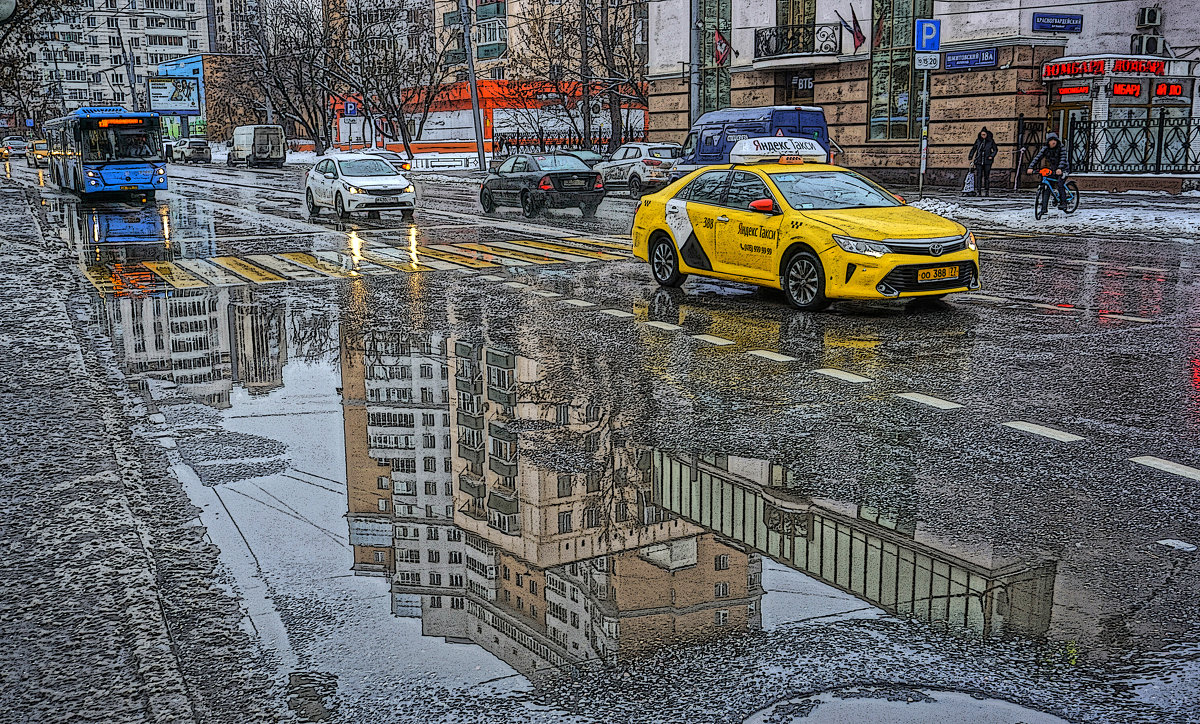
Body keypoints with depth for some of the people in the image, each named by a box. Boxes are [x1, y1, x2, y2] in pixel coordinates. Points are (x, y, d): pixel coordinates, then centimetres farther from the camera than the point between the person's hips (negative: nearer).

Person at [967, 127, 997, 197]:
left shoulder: (991, 141, 2)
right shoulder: (978, 141, 6)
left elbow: (995, 149, 11)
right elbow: (973, 149, 17)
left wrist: (992, 156, -4)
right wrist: (970, 156, 7)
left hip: (987, 161, -1)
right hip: (979, 161, 1)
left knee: (987, 176, 3)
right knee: (979, 176, -8)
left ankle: (986, 190, 11)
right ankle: (978, 191, -9)